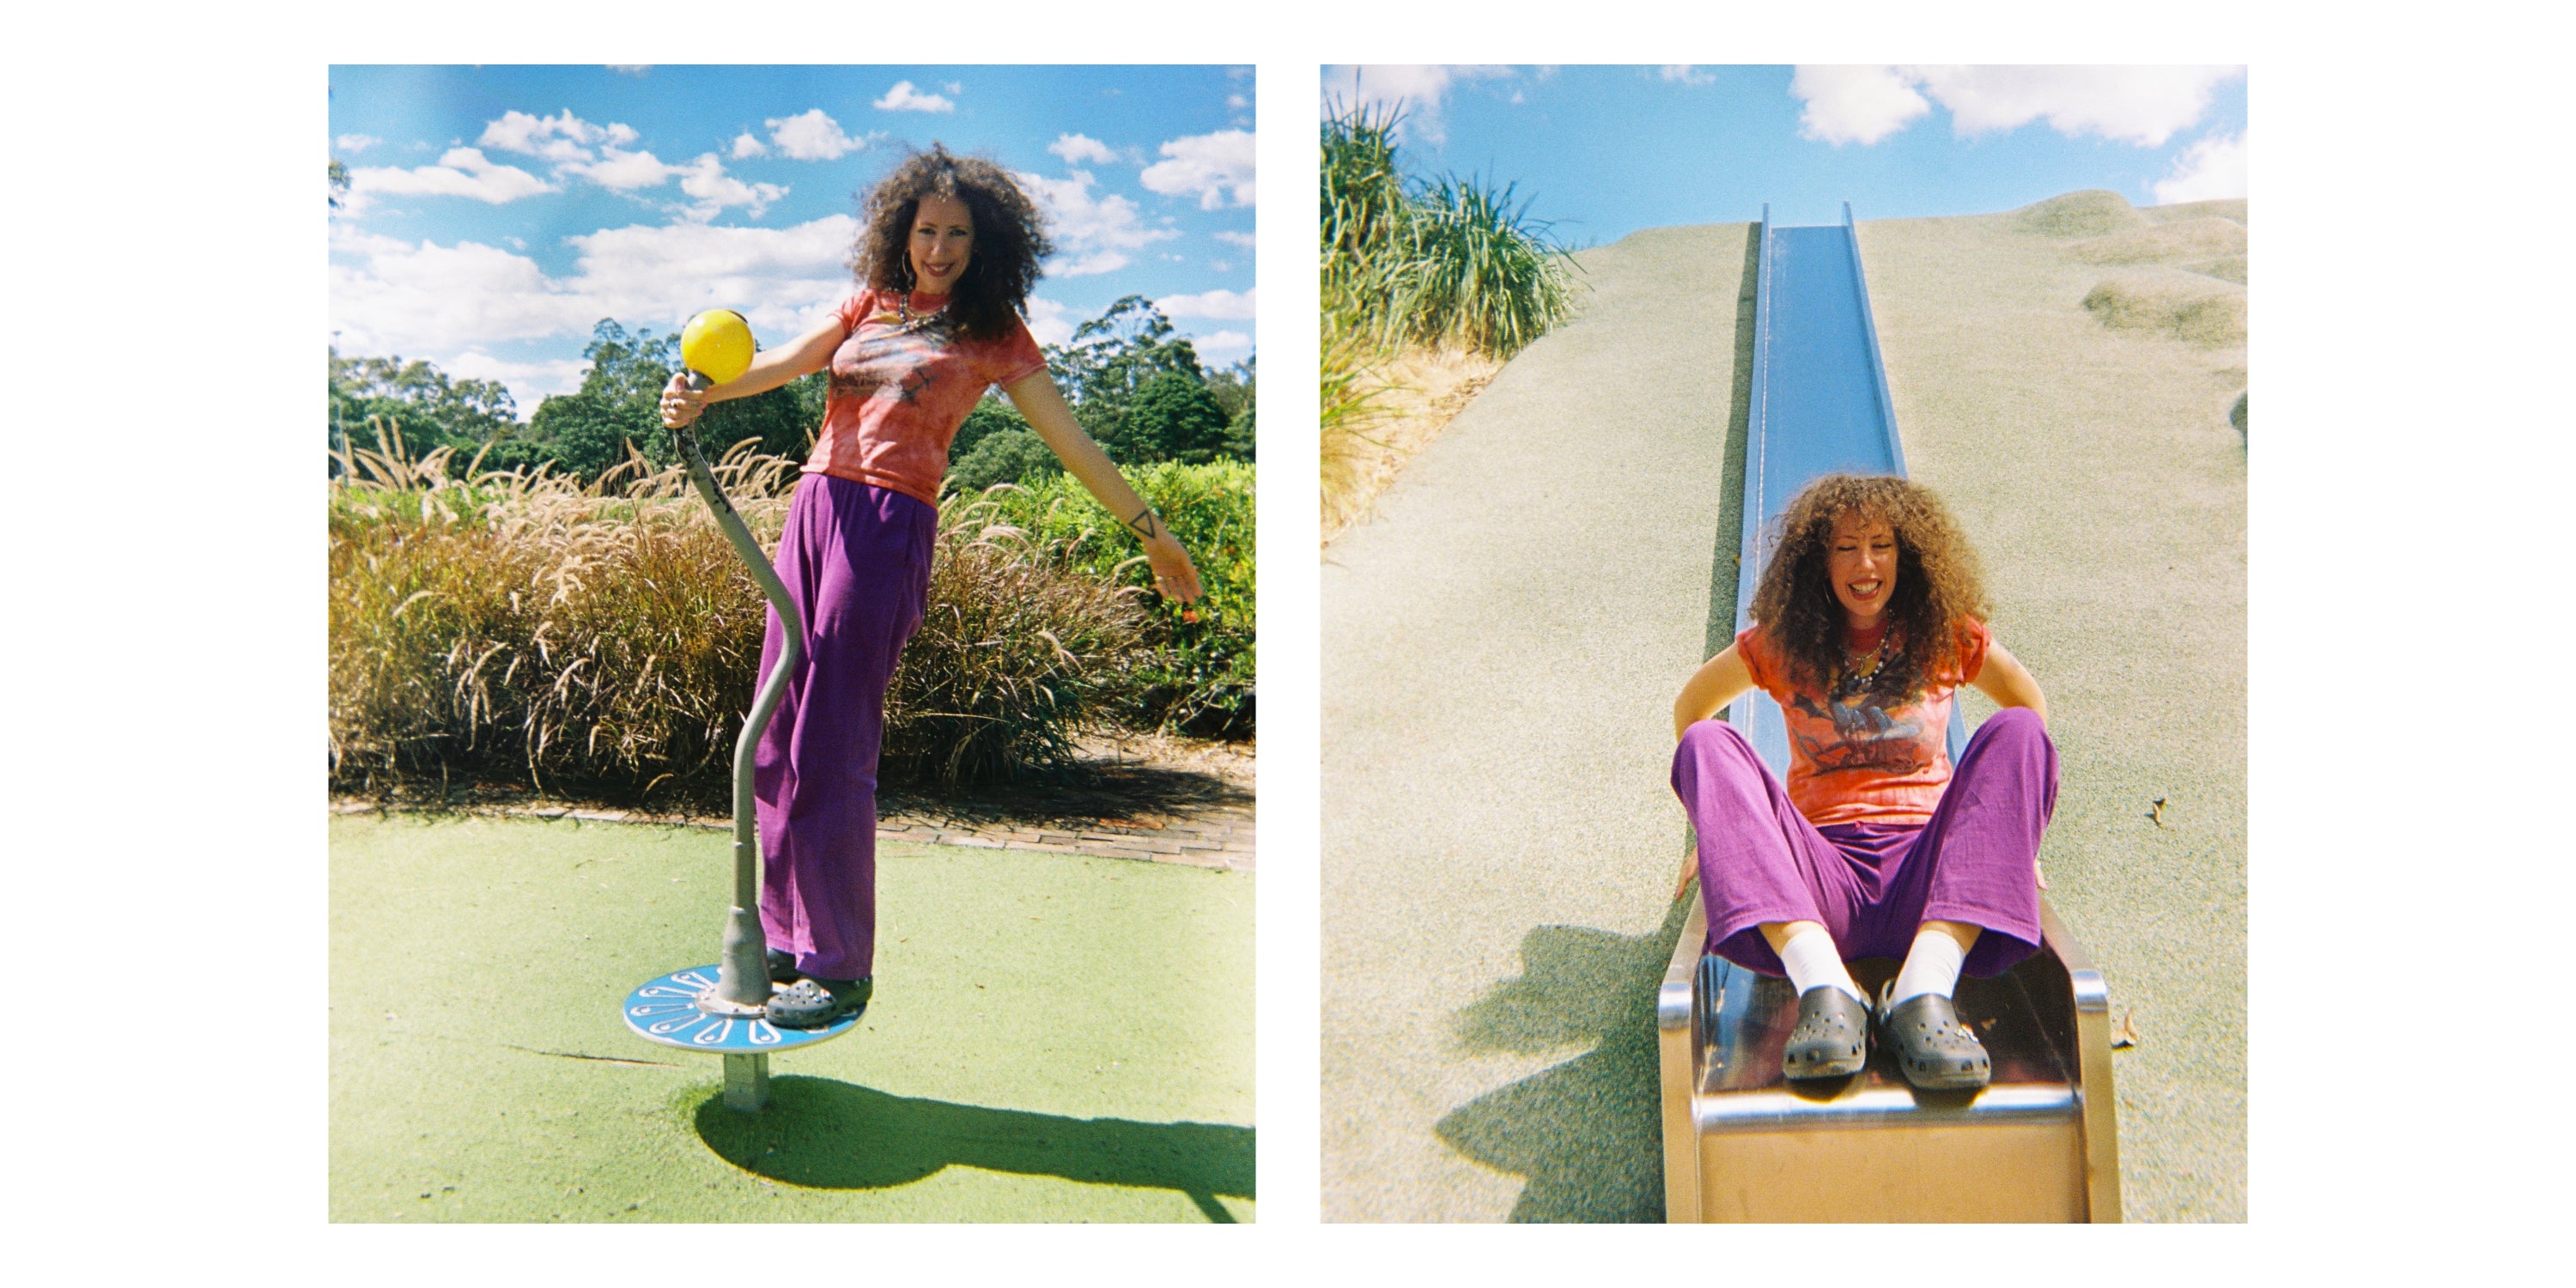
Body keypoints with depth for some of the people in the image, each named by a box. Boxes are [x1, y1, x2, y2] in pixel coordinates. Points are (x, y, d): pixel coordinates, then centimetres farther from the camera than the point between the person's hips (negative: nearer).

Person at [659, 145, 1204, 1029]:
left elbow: (1071, 441, 9)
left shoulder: (992, 333, 8)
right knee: (775, 744, 6)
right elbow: (790, 361, 7)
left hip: (888, 526, -6)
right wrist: (703, 396, -12)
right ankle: (787, 939, 18)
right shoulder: (872, 303, 20)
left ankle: (841, 967, 0)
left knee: (829, 751, -10)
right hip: (813, 510, 6)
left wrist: (1150, 531, 10)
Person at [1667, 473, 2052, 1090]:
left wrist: (2007, 823, 16)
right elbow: (1690, 707, 21)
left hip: (1925, 873, 0)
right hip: (1818, 871, 0)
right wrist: (1719, 826, 15)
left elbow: (2030, 705, 24)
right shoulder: (1781, 641, 8)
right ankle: (1823, 988, -39)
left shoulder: (1949, 636, 9)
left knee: (2017, 731, -22)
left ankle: (1924, 991, -37)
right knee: (1707, 742, -23)